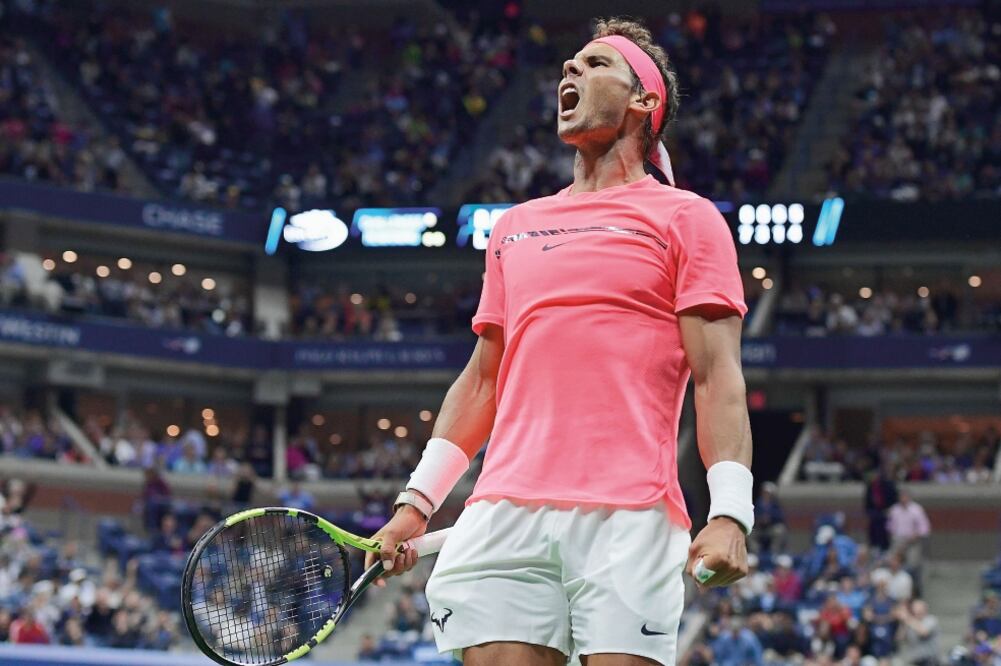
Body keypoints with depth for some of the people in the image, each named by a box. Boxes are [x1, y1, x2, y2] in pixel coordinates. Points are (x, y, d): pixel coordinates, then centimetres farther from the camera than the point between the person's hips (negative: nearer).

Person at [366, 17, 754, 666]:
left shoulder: (685, 217, 8)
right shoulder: (514, 227, 24)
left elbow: (717, 376, 0)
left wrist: (730, 514, -13)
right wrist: (417, 502, 18)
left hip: (629, 517, -4)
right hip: (504, 514, 4)